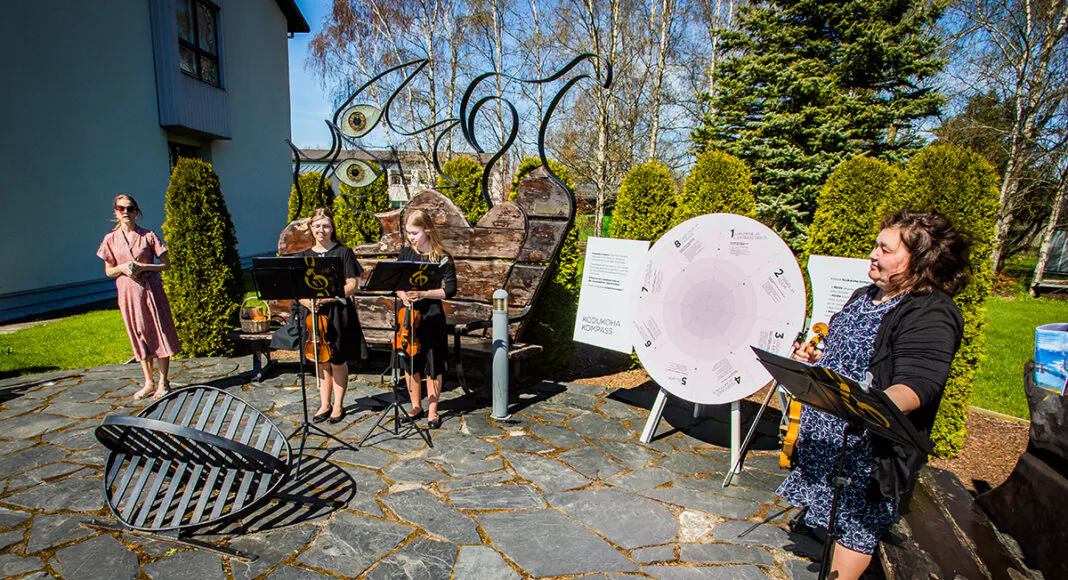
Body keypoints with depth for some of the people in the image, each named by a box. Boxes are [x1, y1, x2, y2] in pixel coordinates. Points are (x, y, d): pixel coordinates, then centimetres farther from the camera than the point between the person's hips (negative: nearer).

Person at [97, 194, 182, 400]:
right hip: (127, 292, 3)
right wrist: (122, 268, -10)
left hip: (150, 289, -3)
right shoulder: (111, 239, 5)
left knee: (158, 332, -2)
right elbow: (108, 271, 11)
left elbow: (166, 264, -1)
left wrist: (142, 267, -16)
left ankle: (163, 382, 8)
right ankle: (148, 382, 18)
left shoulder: (148, 236, -2)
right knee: (138, 335, 9)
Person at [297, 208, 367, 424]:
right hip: (313, 314, 4)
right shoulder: (303, 257, 10)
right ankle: (325, 404, 24)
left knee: (338, 361, 3)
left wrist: (328, 297, -19)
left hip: (338, 313, -4)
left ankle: (338, 405, 17)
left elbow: (353, 285, -8)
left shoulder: (343, 252, -2)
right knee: (320, 360, 11)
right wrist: (306, 301, -12)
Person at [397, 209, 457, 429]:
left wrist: (424, 293, -21)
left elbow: (450, 290, -10)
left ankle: (432, 411, 18)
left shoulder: (442, 258, -9)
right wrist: (402, 294, -11)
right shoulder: (406, 253, 4)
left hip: (431, 316, -4)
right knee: (410, 361, 12)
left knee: (433, 363, 3)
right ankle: (416, 407, 29)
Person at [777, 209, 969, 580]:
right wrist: (815, 359, 6)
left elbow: (916, 385, -30)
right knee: (839, 513, 20)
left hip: (869, 444, -8)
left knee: (857, 522, 6)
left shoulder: (931, 315, -17)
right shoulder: (864, 296, 11)